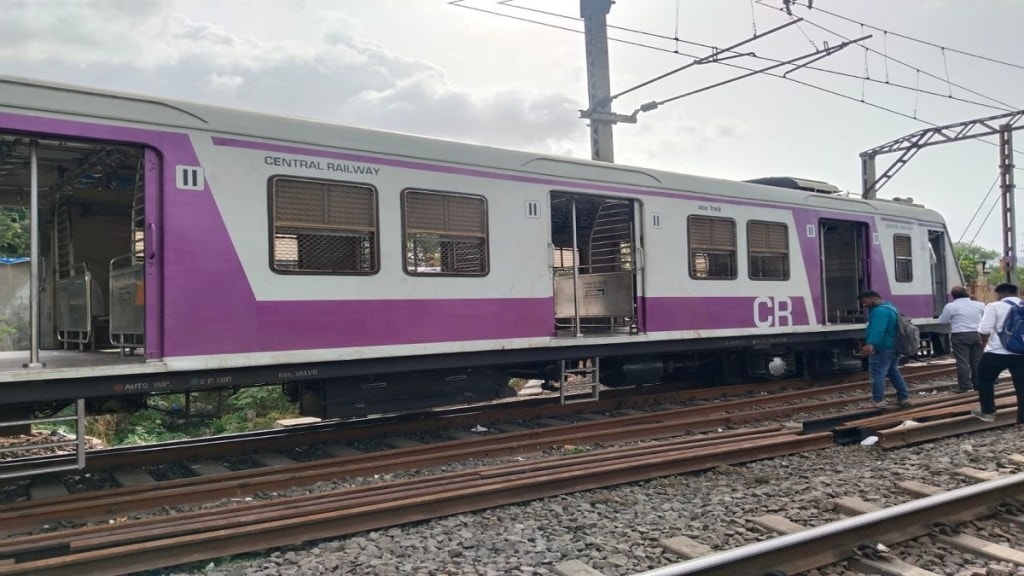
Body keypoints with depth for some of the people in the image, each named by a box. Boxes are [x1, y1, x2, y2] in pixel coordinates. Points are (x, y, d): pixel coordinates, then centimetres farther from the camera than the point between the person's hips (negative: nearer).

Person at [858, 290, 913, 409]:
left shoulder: (880, 311, -20)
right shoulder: (889, 307, 16)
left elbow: (877, 330, -34)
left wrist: (870, 344, -46)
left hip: (882, 349, -11)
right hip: (893, 347, 11)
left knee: (877, 374, -7)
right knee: (893, 372, 21)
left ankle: (878, 402, -8)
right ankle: (904, 398, 25)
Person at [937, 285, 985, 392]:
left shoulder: (951, 306, -7)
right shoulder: (979, 305, 9)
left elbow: (942, 321, 1)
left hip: (960, 336, -5)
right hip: (977, 334, 5)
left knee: (962, 361, -3)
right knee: (977, 360, 13)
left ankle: (965, 385, -5)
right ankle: (978, 384, 18)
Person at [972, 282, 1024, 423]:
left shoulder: (994, 306, -8)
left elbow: (984, 330, -15)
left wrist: (985, 341, 4)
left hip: (997, 352, -4)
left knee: (985, 381, 17)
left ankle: (988, 412, 25)